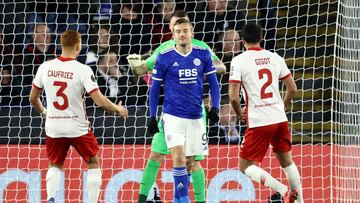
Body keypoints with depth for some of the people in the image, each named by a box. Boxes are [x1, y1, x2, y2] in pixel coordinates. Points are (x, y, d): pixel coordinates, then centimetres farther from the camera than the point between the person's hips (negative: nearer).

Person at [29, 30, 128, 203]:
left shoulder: (45, 67, -4)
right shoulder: (83, 70, -15)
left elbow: (32, 98, 8)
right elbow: (99, 101, -17)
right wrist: (117, 109, 2)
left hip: (53, 127, 3)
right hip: (78, 127, -3)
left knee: (55, 165, 22)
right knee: (93, 164, 18)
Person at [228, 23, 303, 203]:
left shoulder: (239, 61, -7)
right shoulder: (275, 58, 7)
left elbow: (233, 97, -13)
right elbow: (292, 89, 10)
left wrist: (239, 113, 7)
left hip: (258, 122, -5)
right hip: (280, 119, 5)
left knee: (246, 166, 4)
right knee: (286, 160, 21)